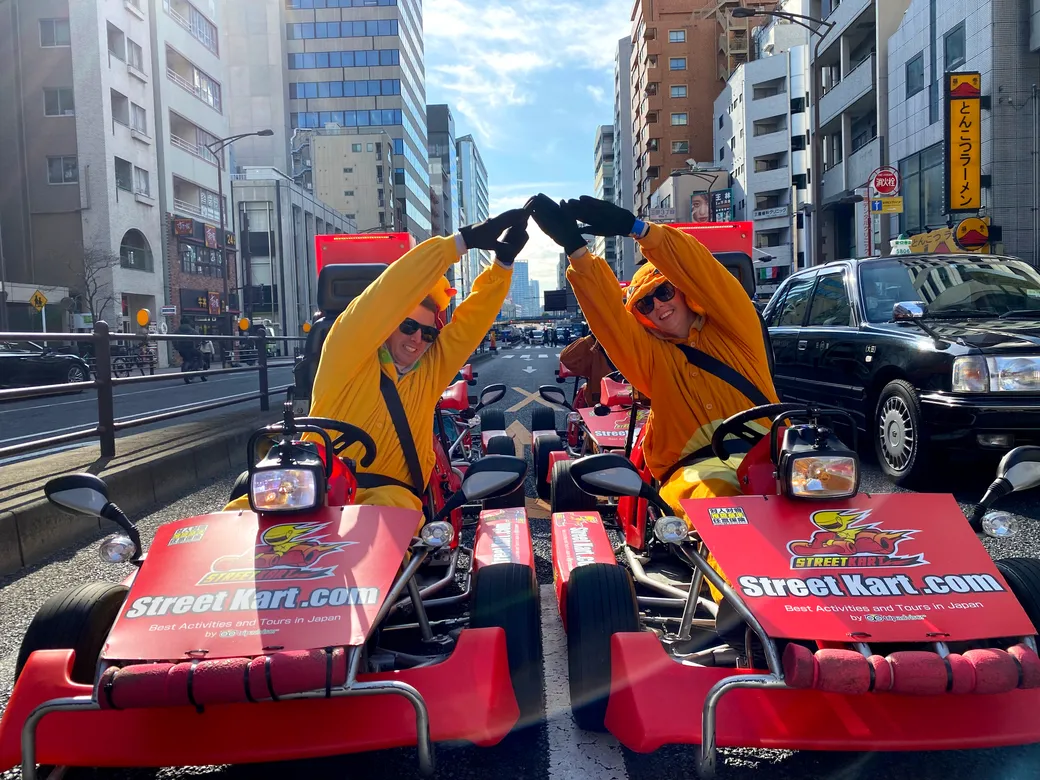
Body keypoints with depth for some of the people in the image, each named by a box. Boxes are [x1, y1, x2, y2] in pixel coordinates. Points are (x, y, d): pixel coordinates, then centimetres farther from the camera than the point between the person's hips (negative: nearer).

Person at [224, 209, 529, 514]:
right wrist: (462, 240, -12)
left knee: (393, 508, -36)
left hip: (388, 493, 2)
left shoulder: (432, 367, 15)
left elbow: (473, 318, 11)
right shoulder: (349, 355, 2)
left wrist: (502, 262, -3)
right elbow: (387, 296, -9)